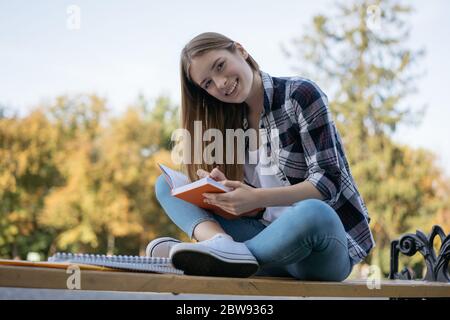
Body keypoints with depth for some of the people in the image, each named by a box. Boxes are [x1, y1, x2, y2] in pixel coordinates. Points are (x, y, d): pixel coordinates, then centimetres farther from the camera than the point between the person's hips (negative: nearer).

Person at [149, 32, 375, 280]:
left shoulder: (300, 94, -8)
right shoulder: (228, 121, 9)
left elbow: (328, 181, -15)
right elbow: (246, 204, 5)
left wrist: (257, 198, -27)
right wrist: (219, 189, -18)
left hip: (326, 245, -6)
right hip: (273, 235, 6)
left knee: (312, 213, -42)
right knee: (166, 184, 0)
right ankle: (223, 244, -28)